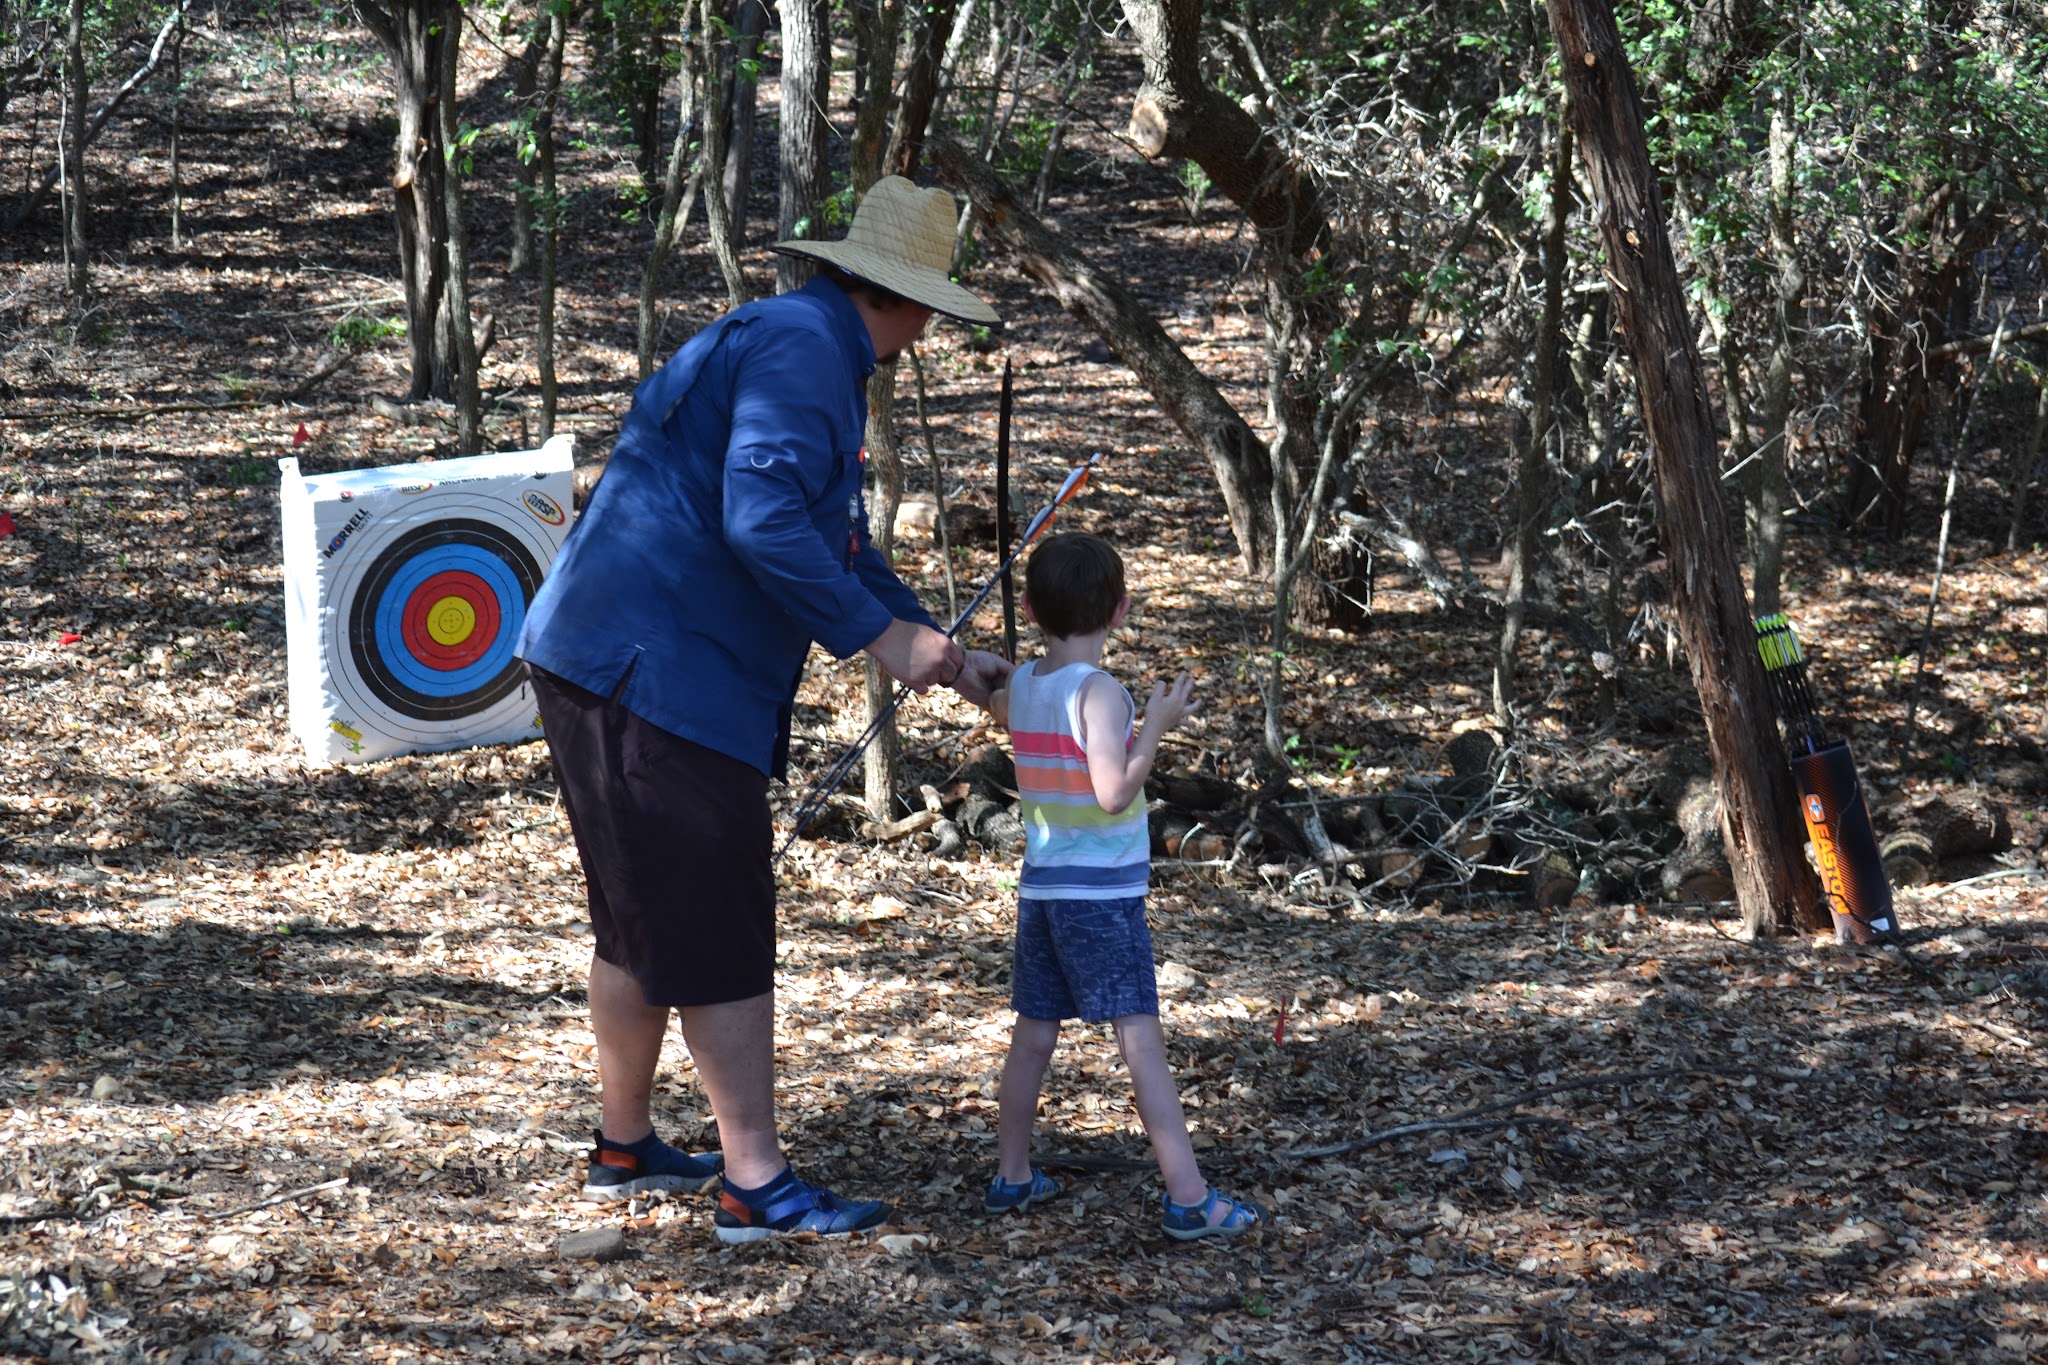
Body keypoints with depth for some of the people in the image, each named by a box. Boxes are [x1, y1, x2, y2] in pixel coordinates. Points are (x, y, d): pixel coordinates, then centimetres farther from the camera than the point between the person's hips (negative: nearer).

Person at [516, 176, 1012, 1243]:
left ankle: (623, 1148, 31)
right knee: (718, 932, -7)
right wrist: (879, 635, -19)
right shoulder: (799, 348, -13)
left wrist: (942, 654, 24)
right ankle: (756, 1185, -4)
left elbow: (839, 546, 29)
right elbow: (759, 517, -26)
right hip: (651, 671, -11)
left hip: (609, 665, 11)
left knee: (645, 922, 20)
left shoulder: (812, 356, 21)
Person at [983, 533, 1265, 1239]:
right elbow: (1113, 792, -24)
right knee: (1141, 1040, -8)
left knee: (1033, 1035, 16)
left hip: (1041, 887, 7)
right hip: (1103, 895, -7)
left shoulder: (1021, 687, 6)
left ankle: (1012, 1176, 25)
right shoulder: (1099, 692, -15)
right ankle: (1188, 1197, -9)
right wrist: (1157, 725, -17)